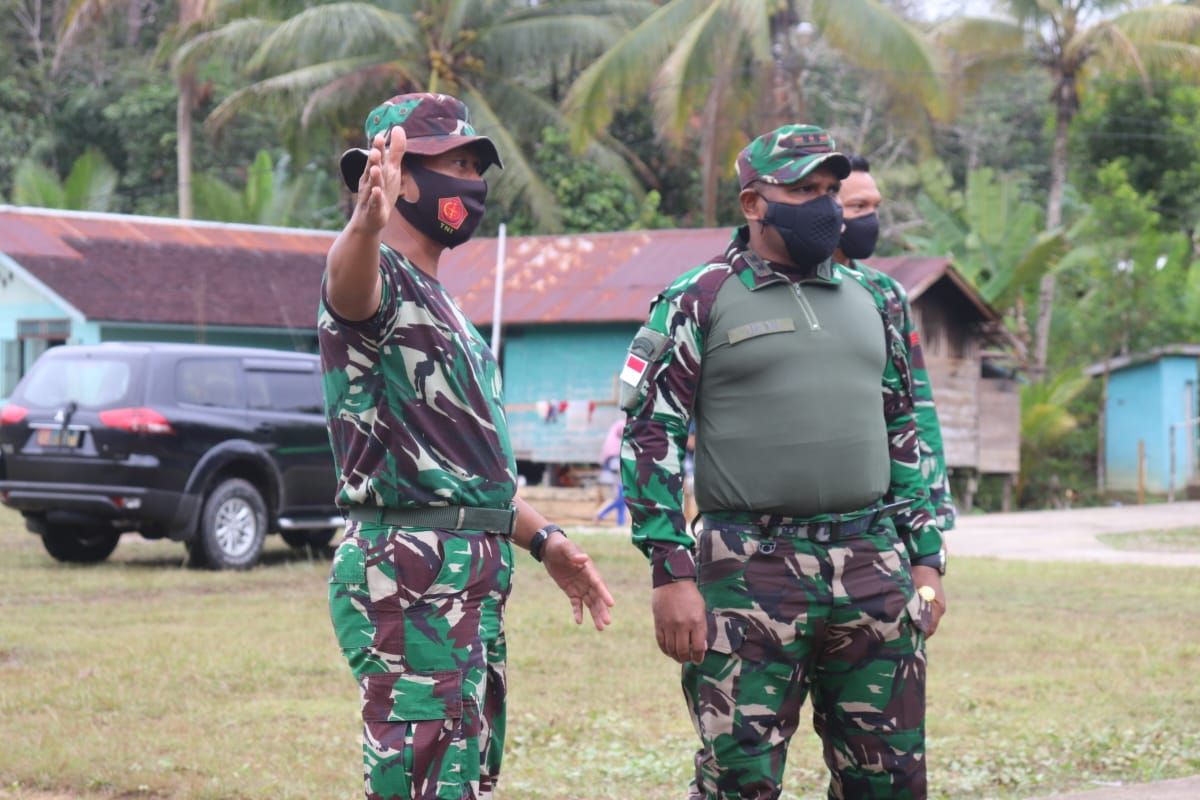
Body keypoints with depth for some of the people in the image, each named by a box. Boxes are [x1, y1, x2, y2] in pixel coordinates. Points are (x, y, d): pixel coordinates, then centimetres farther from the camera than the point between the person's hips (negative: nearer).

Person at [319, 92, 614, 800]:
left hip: (473, 580, 10)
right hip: (410, 579, -10)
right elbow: (349, 286, -36)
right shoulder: (380, 277, -8)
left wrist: (542, 539, 26)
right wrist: (366, 224, -57)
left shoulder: (439, 302, 21)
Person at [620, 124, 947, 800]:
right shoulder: (699, 302, 1)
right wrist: (672, 575, -12)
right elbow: (651, 439, -4)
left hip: (874, 569, 5)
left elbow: (904, 435, 20)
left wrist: (926, 561, 13)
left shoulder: (868, 301, 16)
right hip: (751, 574, -5)